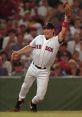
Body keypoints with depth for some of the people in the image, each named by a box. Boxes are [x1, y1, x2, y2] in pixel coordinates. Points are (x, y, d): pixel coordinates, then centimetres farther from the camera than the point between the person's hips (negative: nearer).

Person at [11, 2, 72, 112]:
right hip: (33, 68, 3)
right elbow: (29, 47, 14)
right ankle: (20, 100, 53)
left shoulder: (56, 40, -10)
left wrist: (66, 15, -34)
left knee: (40, 96, -6)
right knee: (25, 86, 23)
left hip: (44, 72, -3)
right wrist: (18, 52, 3)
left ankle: (33, 103, 29)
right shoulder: (39, 38, 2)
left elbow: (64, 31, -24)